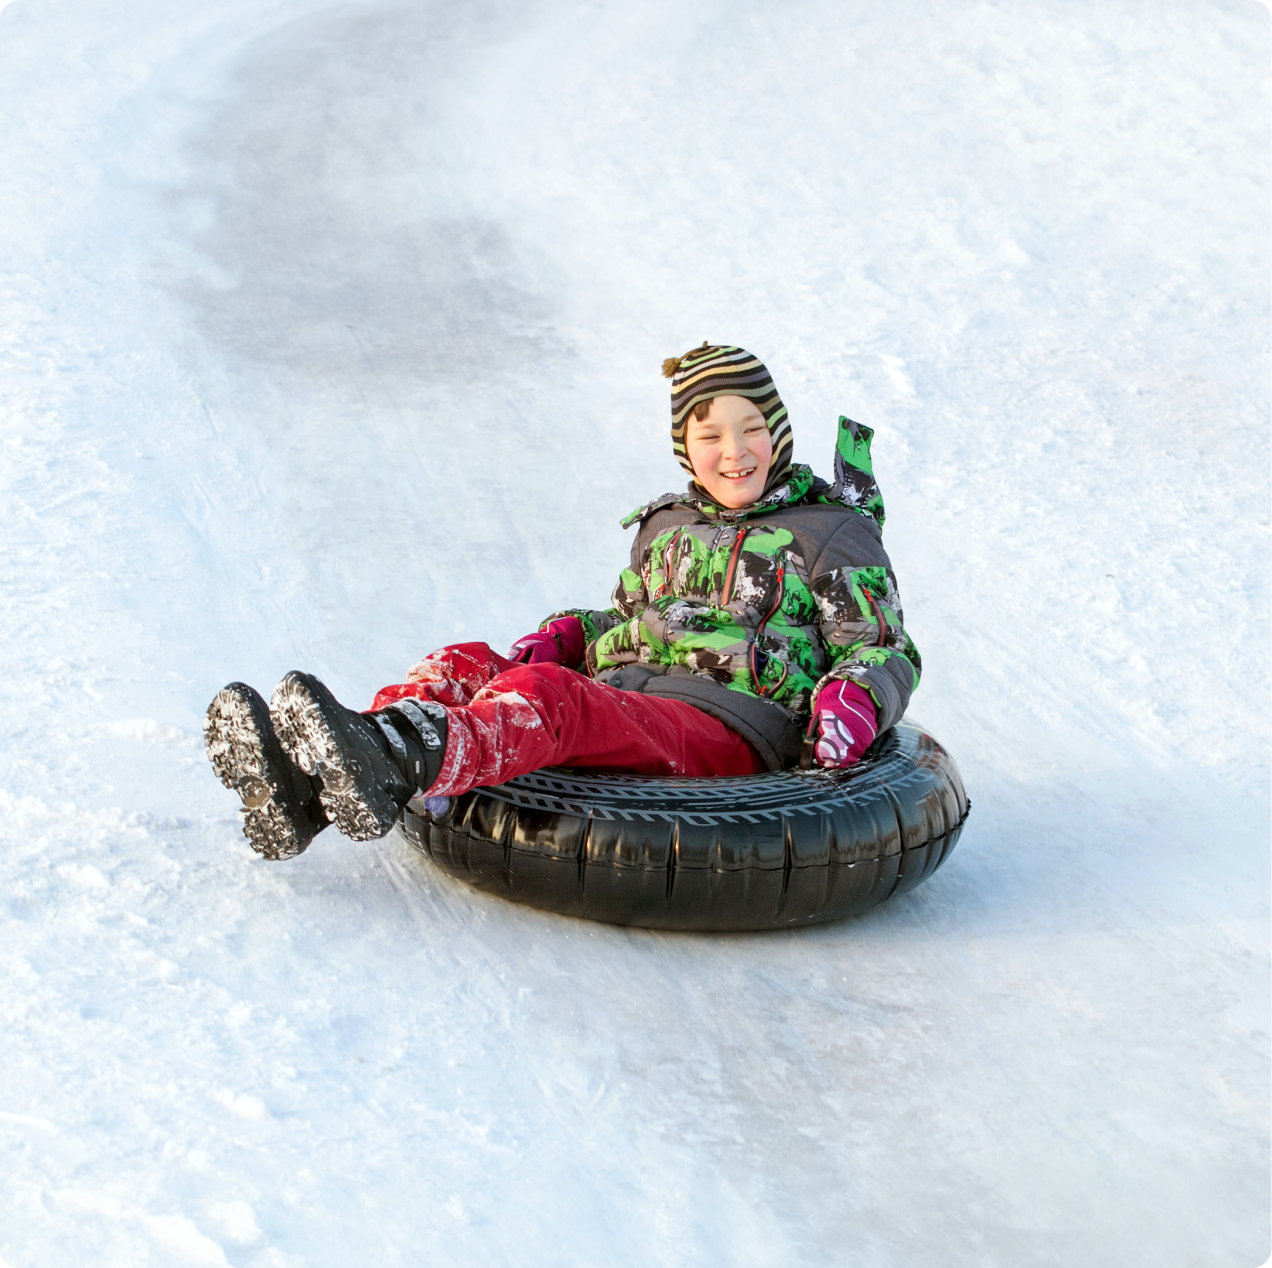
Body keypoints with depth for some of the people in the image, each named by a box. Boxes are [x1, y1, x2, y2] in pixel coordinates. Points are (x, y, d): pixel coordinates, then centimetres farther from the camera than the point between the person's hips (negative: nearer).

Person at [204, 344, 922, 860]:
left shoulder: (831, 531, 10)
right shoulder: (667, 525, 27)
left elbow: (890, 651, 6)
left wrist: (855, 700, -17)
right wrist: (562, 639, 12)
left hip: (728, 726, -7)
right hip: (623, 695, 7)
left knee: (545, 696, -35)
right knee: (466, 666, -17)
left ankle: (403, 763, -66)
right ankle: (314, 791, -42)